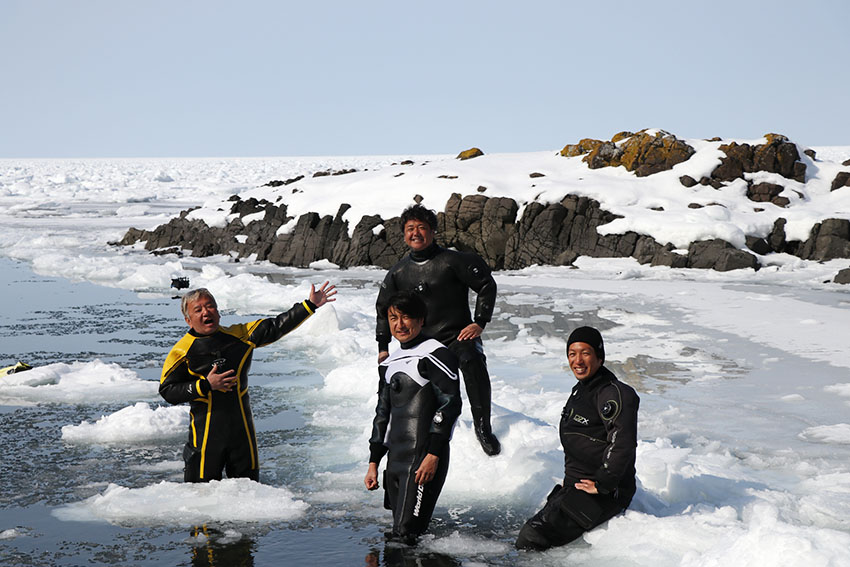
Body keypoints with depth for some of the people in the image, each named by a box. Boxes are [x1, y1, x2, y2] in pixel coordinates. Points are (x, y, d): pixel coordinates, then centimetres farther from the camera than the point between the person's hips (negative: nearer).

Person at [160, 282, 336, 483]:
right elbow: (167, 390, -8)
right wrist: (205, 385, -18)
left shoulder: (239, 335, 4)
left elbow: (276, 327, 6)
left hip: (242, 428, 4)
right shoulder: (182, 351, -6)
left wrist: (310, 305, 2)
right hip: (206, 433, -3)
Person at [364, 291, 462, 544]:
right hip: (396, 457, 8)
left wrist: (433, 455, -18)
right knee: (396, 538, 8)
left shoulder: (436, 355, -6)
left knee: (404, 536, -15)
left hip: (425, 459, -8)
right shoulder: (389, 363, 18)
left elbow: (450, 405, -13)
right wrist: (373, 463, 19)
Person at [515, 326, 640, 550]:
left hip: (605, 495, -10)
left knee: (530, 540, -19)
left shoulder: (613, 394, -18)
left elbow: (623, 444, -27)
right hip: (574, 486, 10)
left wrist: (602, 485, -22)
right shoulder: (581, 390, 14)